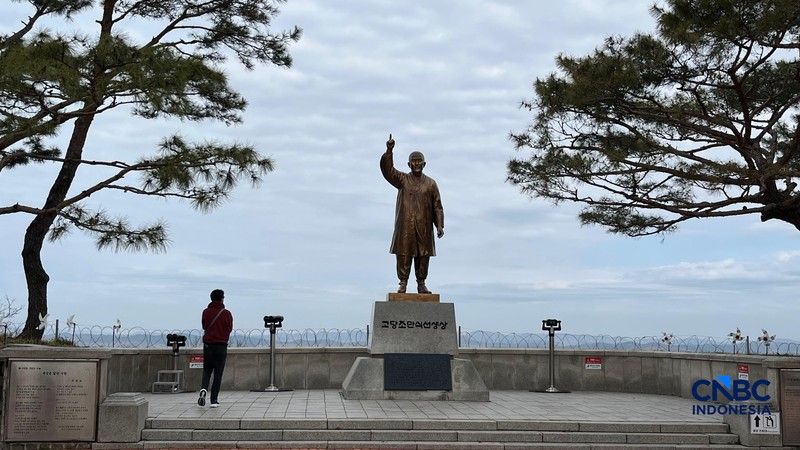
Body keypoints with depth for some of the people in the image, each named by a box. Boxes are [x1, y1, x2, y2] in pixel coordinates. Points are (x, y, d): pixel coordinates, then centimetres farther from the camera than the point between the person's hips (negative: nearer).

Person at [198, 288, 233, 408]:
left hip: (208, 345, 2)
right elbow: (230, 329, 5)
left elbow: (204, 326, 11)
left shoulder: (206, 312, -1)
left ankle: (204, 389, -12)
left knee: (206, 370, 15)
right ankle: (214, 400, 2)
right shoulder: (226, 313, -6)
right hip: (222, 346, -2)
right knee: (218, 374, 5)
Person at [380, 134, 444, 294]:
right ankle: (403, 283, 4)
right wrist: (389, 151, -21)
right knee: (403, 255, -2)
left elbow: (437, 207, 8)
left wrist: (440, 225, -2)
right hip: (405, 225, -1)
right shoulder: (402, 180, 8)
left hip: (424, 227, 1)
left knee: (423, 255, 3)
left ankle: (421, 284, 12)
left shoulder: (431, 183, 10)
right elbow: (387, 169, -8)